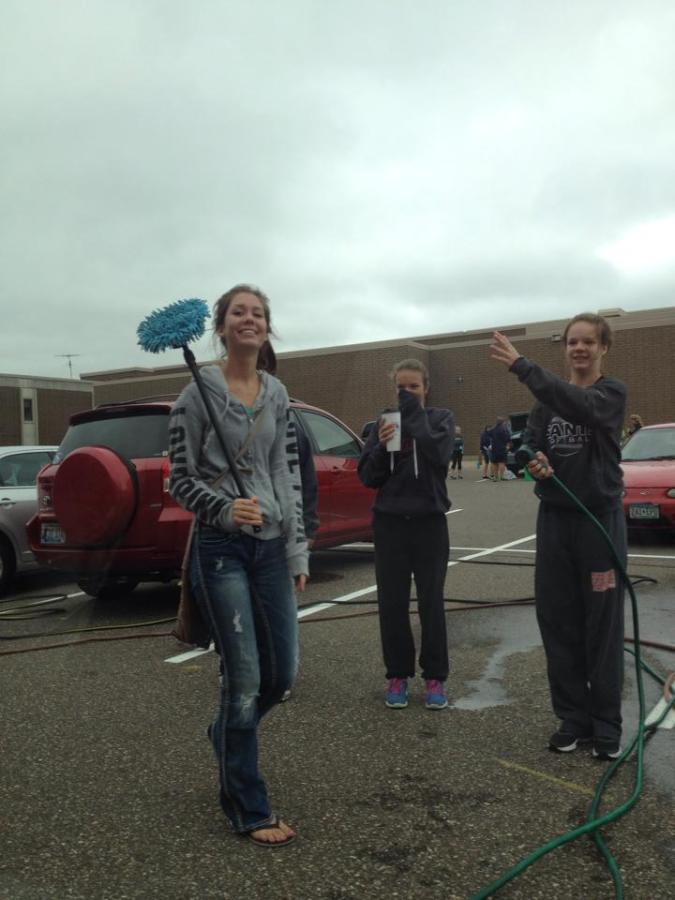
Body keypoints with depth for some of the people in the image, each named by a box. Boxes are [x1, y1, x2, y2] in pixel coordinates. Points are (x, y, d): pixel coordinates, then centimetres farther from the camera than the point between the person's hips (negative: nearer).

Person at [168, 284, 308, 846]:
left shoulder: (277, 395, 8)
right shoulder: (199, 394, -5)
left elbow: (290, 477, 9)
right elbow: (182, 480, -2)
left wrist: (297, 551, 6)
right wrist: (225, 508, -20)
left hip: (271, 547, 5)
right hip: (221, 549, -5)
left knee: (283, 673, 9)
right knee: (244, 678, -3)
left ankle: (228, 735, 41)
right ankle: (249, 812, 16)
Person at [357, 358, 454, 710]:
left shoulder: (440, 418, 2)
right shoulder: (383, 422, 6)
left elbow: (440, 454, -19)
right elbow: (367, 477, 1)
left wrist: (414, 415, -15)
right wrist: (381, 446, -16)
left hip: (429, 521, -2)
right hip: (390, 522, 2)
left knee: (431, 602, 3)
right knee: (392, 603, 6)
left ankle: (435, 677, 16)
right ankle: (397, 675, 19)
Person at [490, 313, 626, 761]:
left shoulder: (612, 392, -4)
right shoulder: (547, 399, 11)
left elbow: (578, 404, -26)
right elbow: (530, 445, 3)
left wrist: (521, 365, -32)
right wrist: (535, 464, -21)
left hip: (600, 519, -4)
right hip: (555, 519, 4)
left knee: (602, 624, 1)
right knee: (558, 622, 7)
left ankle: (607, 725, 15)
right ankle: (573, 718, 21)